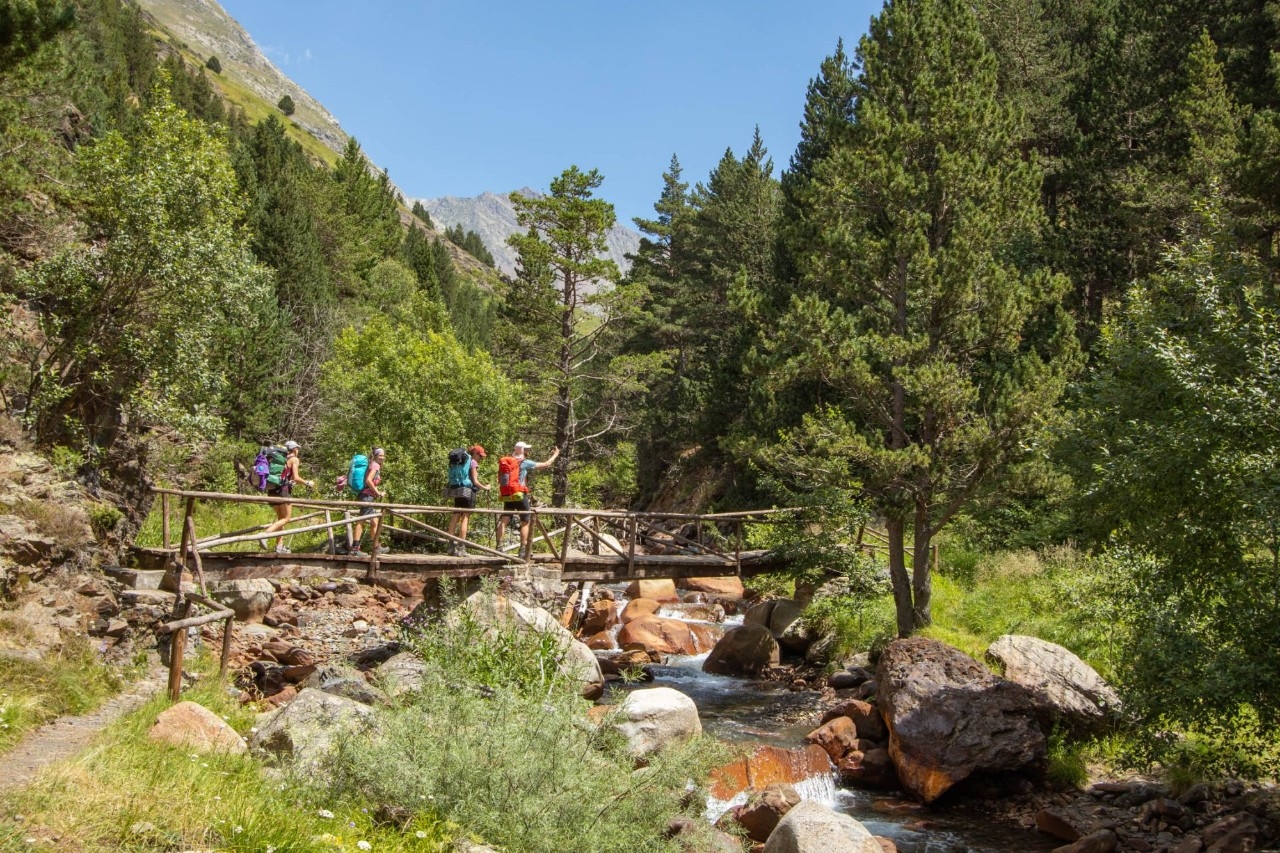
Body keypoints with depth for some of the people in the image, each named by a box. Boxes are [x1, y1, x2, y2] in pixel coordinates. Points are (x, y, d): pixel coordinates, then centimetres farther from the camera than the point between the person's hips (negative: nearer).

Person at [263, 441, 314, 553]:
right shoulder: (294, 459, -1)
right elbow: (295, 477, -11)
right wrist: (308, 483, 3)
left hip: (272, 490, 7)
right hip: (283, 490, -7)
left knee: (280, 518, 16)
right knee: (286, 518, -1)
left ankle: (279, 546, 12)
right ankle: (265, 534, -22)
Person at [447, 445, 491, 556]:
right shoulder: (473, 462, -7)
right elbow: (475, 481, -12)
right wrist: (485, 488, 1)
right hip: (469, 491, -7)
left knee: (455, 518, 6)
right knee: (465, 518, -5)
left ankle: (451, 547, 5)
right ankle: (461, 548, -7)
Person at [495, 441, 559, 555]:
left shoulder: (505, 462, 11)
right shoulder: (524, 462, -5)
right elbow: (546, 464, 0)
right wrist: (555, 455, 13)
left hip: (507, 496, 5)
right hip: (520, 495, -5)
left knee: (504, 520, 4)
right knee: (525, 523, 4)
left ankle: (499, 547, -4)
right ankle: (523, 549, 3)